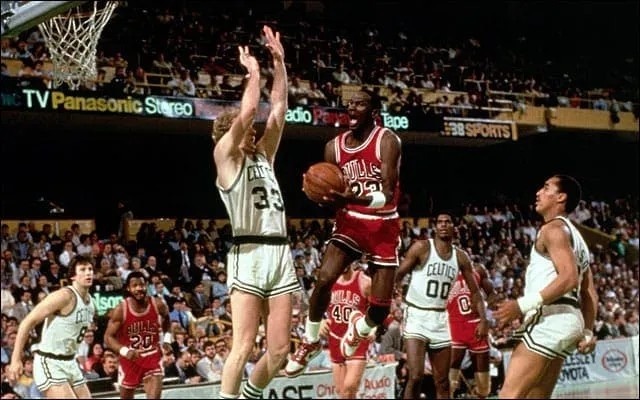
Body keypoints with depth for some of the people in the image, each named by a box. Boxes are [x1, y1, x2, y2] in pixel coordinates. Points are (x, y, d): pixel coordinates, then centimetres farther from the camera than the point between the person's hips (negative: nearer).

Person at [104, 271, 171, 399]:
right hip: (130, 359, 0)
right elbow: (108, 337, -13)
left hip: (152, 357, 0)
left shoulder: (158, 305, -10)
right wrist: (125, 351, -28)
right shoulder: (121, 309, -16)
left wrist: (167, 339, 3)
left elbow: (167, 320, 16)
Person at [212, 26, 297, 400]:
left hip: (281, 253, 6)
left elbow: (279, 109, 16)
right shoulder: (226, 155, 3)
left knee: (279, 348, 6)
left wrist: (279, 62, 14)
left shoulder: (264, 155, 21)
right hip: (250, 254, -6)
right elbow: (247, 111, -10)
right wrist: (254, 71, 3)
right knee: (244, 345, -10)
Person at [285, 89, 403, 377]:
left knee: (381, 306, -4)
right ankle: (310, 343, 3)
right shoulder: (334, 147, 0)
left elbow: (387, 194, -22)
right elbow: (332, 193, 8)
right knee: (324, 278, -20)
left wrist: (354, 198, -40)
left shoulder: (387, 141, -14)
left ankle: (360, 328, 34)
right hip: (350, 222, 3)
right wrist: (328, 196, -18)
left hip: (383, 227, -3)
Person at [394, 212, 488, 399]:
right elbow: (397, 276, -9)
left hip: (440, 319, 5)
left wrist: (483, 319, 2)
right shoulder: (421, 247, -8)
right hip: (416, 316, -5)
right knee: (416, 376, -17)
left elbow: (475, 291, 13)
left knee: (442, 382, 8)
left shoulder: (461, 257, 6)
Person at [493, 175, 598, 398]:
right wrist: (588, 333, 25)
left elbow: (569, 278, -19)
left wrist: (523, 305, -23)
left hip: (550, 317, -10)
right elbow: (590, 293, 25)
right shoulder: (575, 237, 26)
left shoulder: (553, 228, -5)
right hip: (568, 318, 10)